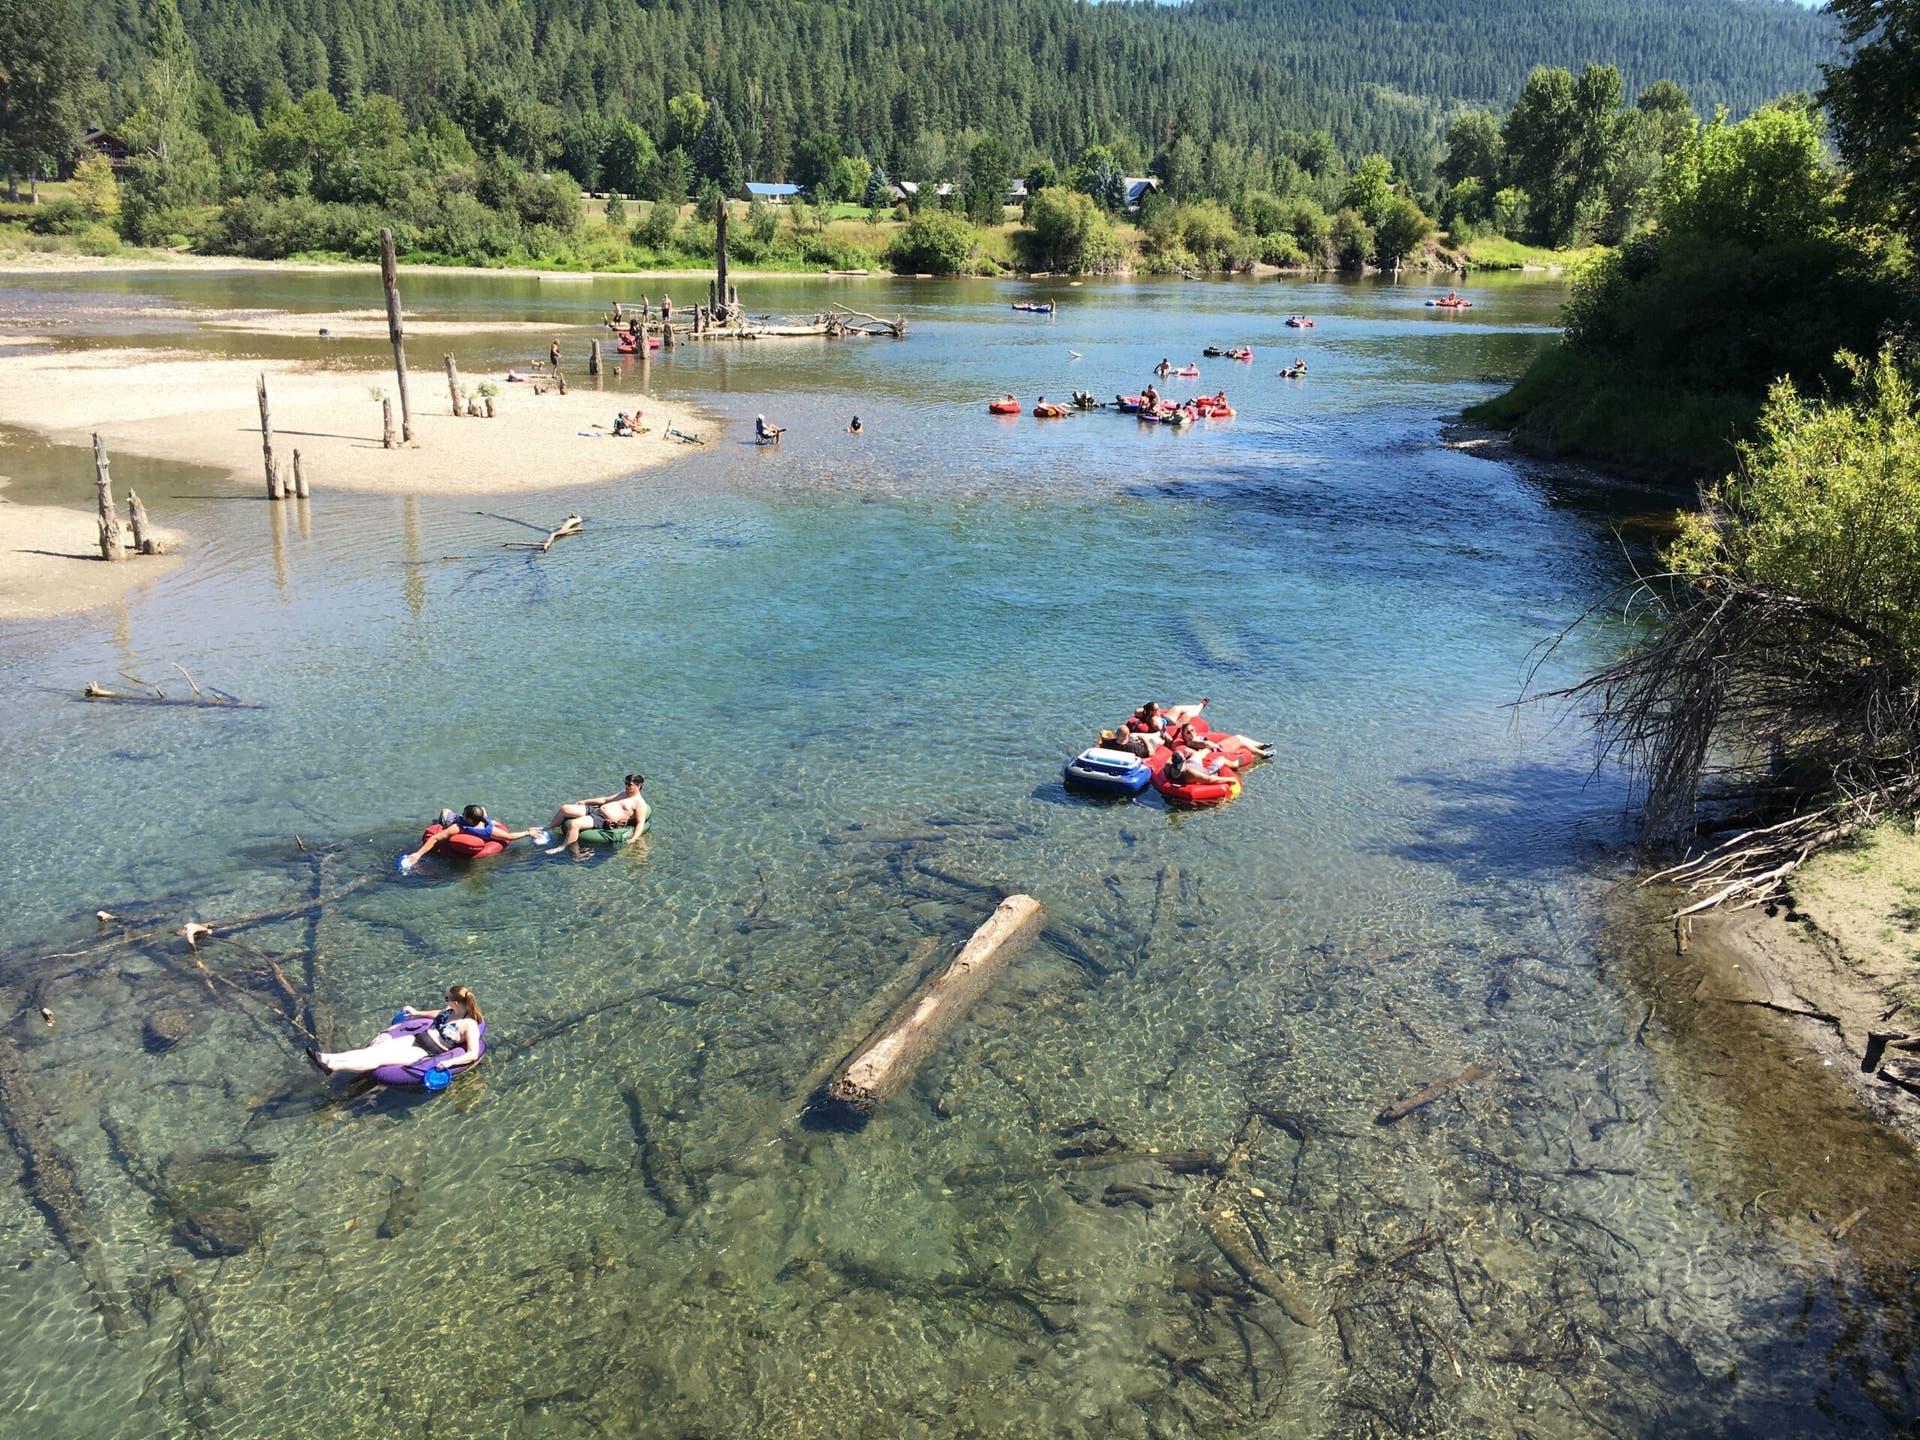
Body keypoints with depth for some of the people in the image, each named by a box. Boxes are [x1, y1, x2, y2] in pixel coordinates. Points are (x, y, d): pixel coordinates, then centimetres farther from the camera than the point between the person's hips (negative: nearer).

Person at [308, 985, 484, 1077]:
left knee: (379, 1058, -19)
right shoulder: (452, 1010, 7)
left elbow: (473, 1054, -24)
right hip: (416, 1038, 8)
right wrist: (417, 1013, 32)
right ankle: (327, 1058, -18)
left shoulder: (469, 1025, -18)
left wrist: (448, 1062, -36)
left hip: (426, 1053, -8)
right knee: (374, 1049, -9)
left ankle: (331, 1066, -26)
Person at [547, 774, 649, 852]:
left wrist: (633, 839, -29)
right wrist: (585, 801, 29)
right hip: (595, 810, 9)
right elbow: (606, 799, 29)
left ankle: (561, 848, -17)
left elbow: (640, 823, -14)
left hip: (604, 821, -9)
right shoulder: (623, 793, 20)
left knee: (574, 824, -30)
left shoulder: (639, 803, -7)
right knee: (565, 808, 1)